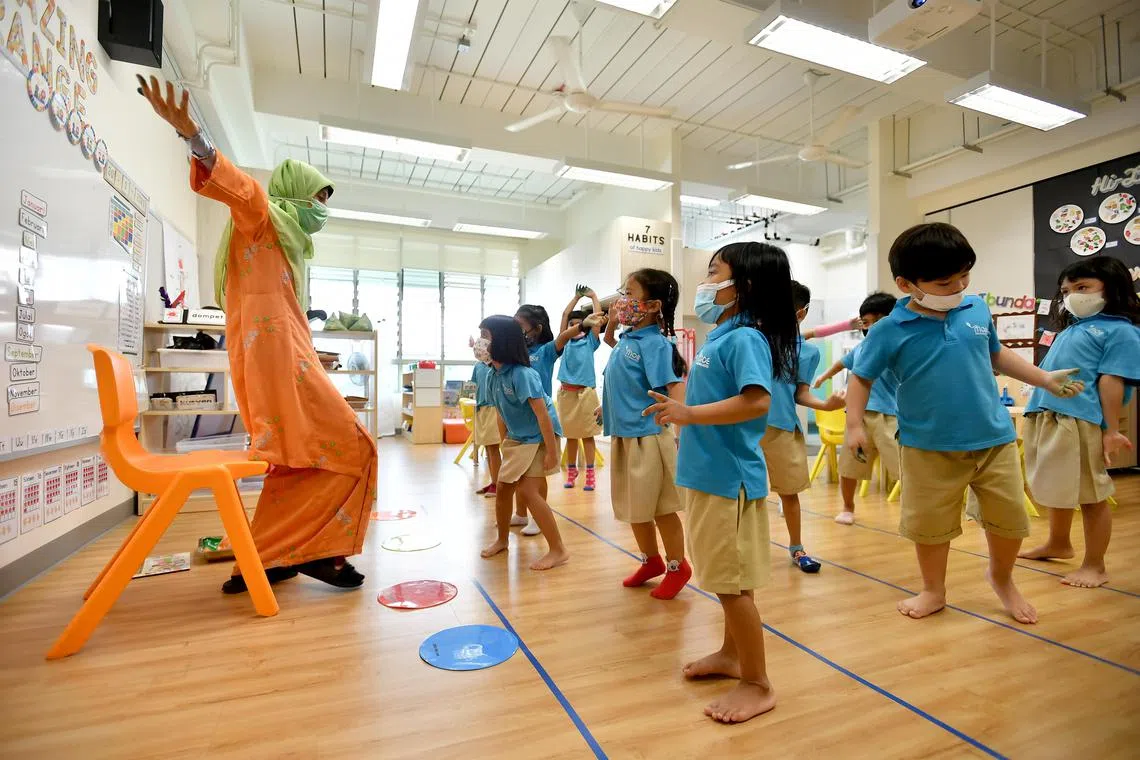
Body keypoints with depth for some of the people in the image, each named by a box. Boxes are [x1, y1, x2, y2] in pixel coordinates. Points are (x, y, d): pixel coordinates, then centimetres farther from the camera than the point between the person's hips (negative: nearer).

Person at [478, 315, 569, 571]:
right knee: (503, 487, 13)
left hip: (540, 438, -9)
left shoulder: (521, 374, -27)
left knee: (527, 490, -13)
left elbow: (542, 413, -27)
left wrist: (551, 451, -26)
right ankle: (502, 539, 36)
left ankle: (558, 550, 0)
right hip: (517, 438, 9)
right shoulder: (496, 374, -2)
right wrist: (504, 443, 16)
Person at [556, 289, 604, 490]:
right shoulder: (565, 342, 10)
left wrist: (594, 297, 9)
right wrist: (577, 297, 15)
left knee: (587, 434, 1)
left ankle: (590, 474, 6)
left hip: (585, 392, -2)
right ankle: (571, 472, 20)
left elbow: (598, 319, -1)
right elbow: (565, 314, 8)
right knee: (570, 434, 10)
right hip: (566, 392, 3)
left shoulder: (590, 342, 5)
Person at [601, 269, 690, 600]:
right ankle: (651, 561, 40)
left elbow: (675, 389, -25)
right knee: (634, 509, 20)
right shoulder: (625, 338, 7)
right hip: (622, 436, 9)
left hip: (647, 438, -9)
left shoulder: (655, 343, -17)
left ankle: (677, 567, 30)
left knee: (661, 508, 8)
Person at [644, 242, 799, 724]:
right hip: (710, 473, 10)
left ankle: (757, 684, 21)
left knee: (733, 583, 3)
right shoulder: (721, 336, 12)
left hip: (729, 477, -10)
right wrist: (682, 412, 11)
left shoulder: (745, 338, -17)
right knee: (726, 579, 22)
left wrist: (689, 414, -28)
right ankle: (732, 654, 39)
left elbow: (757, 401, -30)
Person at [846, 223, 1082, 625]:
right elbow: (860, 378, -5)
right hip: (928, 446, -3)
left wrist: (1045, 379, 18)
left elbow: (996, 354, 19)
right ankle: (933, 590, 31)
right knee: (930, 523, 8)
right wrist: (855, 425, -15)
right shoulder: (890, 330, -13)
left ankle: (1002, 578, 42)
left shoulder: (978, 310, 0)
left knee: (1010, 517, 12)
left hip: (994, 437, 4)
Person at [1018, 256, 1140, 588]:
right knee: (1056, 490, 22)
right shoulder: (1069, 329, 22)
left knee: (1091, 494, 3)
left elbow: (1111, 381, -10)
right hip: (1043, 417, 8)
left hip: (1081, 422, -8)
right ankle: (1058, 544, 39)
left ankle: (1095, 566, 16)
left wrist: (1111, 430, -14)